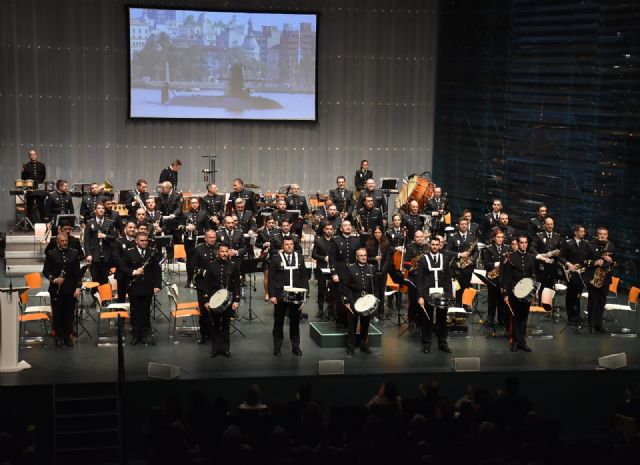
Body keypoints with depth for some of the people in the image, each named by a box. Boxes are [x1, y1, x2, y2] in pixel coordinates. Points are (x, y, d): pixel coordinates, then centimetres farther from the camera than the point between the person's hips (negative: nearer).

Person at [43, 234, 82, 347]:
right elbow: (45, 271, 2)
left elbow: (78, 272, 4)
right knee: (57, 314, 5)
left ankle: (68, 336, 16)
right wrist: (53, 279, -15)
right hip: (56, 289, -1)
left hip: (70, 289, 1)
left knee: (69, 314, 5)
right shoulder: (51, 254, 0)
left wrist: (78, 287, -3)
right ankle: (59, 336, 16)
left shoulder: (74, 253, 4)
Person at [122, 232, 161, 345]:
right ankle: (136, 334, 15)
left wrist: (157, 285, -4)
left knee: (146, 312, 7)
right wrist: (133, 272, -18)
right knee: (135, 312, 6)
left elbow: (157, 270, 3)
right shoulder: (129, 253, 0)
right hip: (134, 288, -1)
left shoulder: (152, 253, 3)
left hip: (148, 288, 1)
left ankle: (146, 334, 16)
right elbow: (123, 267, -1)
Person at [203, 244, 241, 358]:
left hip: (228, 300, 0)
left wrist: (236, 300, -6)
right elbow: (207, 284, 1)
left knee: (226, 325, 6)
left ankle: (225, 348, 14)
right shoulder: (211, 265, 0)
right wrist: (206, 300, -3)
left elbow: (237, 284, 1)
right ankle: (215, 347, 14)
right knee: (215, 325, 7)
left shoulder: (233, 266, 0)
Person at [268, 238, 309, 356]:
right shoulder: (276, 259, -2)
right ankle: (277, 346, 17)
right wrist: (272, 295, -10)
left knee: (295, 321, 9)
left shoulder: (300, 258, 7)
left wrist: (305, 291, -1)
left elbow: (304, 276, 9)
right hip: (280, 296, -2)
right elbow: (271, 278, -4)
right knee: (279, 321, 8)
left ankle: (295, 346, 17)